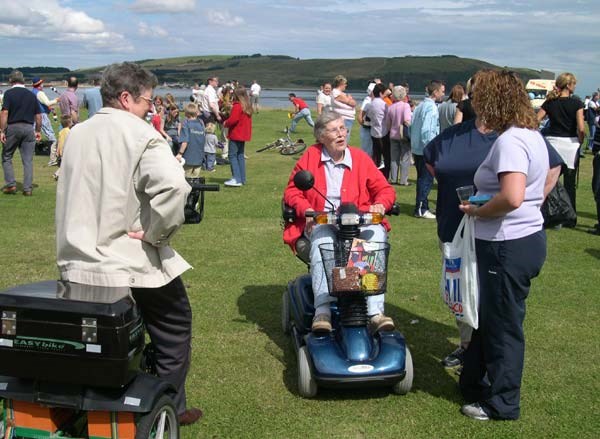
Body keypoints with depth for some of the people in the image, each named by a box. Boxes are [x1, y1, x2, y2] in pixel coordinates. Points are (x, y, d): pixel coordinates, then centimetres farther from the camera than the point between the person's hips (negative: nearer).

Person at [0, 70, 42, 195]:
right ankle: (28, 188, 2)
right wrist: (38, 131, 18)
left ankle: (11, 184, 7)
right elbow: (38, 115, 9)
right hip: (29, 128, 3)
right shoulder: (31, 95, 8)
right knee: (28, 160, 4)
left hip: (13, 127, -3)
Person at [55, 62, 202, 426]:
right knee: (175, 328, 15)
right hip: (133, 262, -6)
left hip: (80, 260, 6)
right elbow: (174, 186, -33)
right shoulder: (140, 135, -16)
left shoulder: (77, 134, 7)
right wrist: (157, 232, -21)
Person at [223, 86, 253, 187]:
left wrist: (225, 123, -3)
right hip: (243, 135, 9)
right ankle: (242, 178, 17)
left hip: (235, 135, -9)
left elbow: (232, 120, -23)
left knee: (232, 156, -5)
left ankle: (237, 179, -10)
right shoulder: (247, 106, 10)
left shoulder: (237, 106, -17)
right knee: (240, 155, 15)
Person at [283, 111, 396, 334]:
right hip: (320, 222, -1)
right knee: (322, 242, -37)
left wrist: (380, 204, -13)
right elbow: (292, 191, 9)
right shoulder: (310, 157, 10)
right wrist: (306, 209, -11)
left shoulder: (360, 158, 12)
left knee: (377, 235, -32)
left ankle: (376, 312, -37)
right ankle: (322, 311, -46)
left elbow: (385, 189, 11)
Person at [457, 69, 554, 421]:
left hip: (508, 246, -10)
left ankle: (501, 404, 21)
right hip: (529, 236, 10)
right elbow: (547, 181, 23)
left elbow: (512, 197, -33)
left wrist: (477, 211, -18)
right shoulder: (534, 136, 10)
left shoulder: (510, 141, -21)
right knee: (491, 316, 21)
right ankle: (476, 383, 36)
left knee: (503, 325, 5)